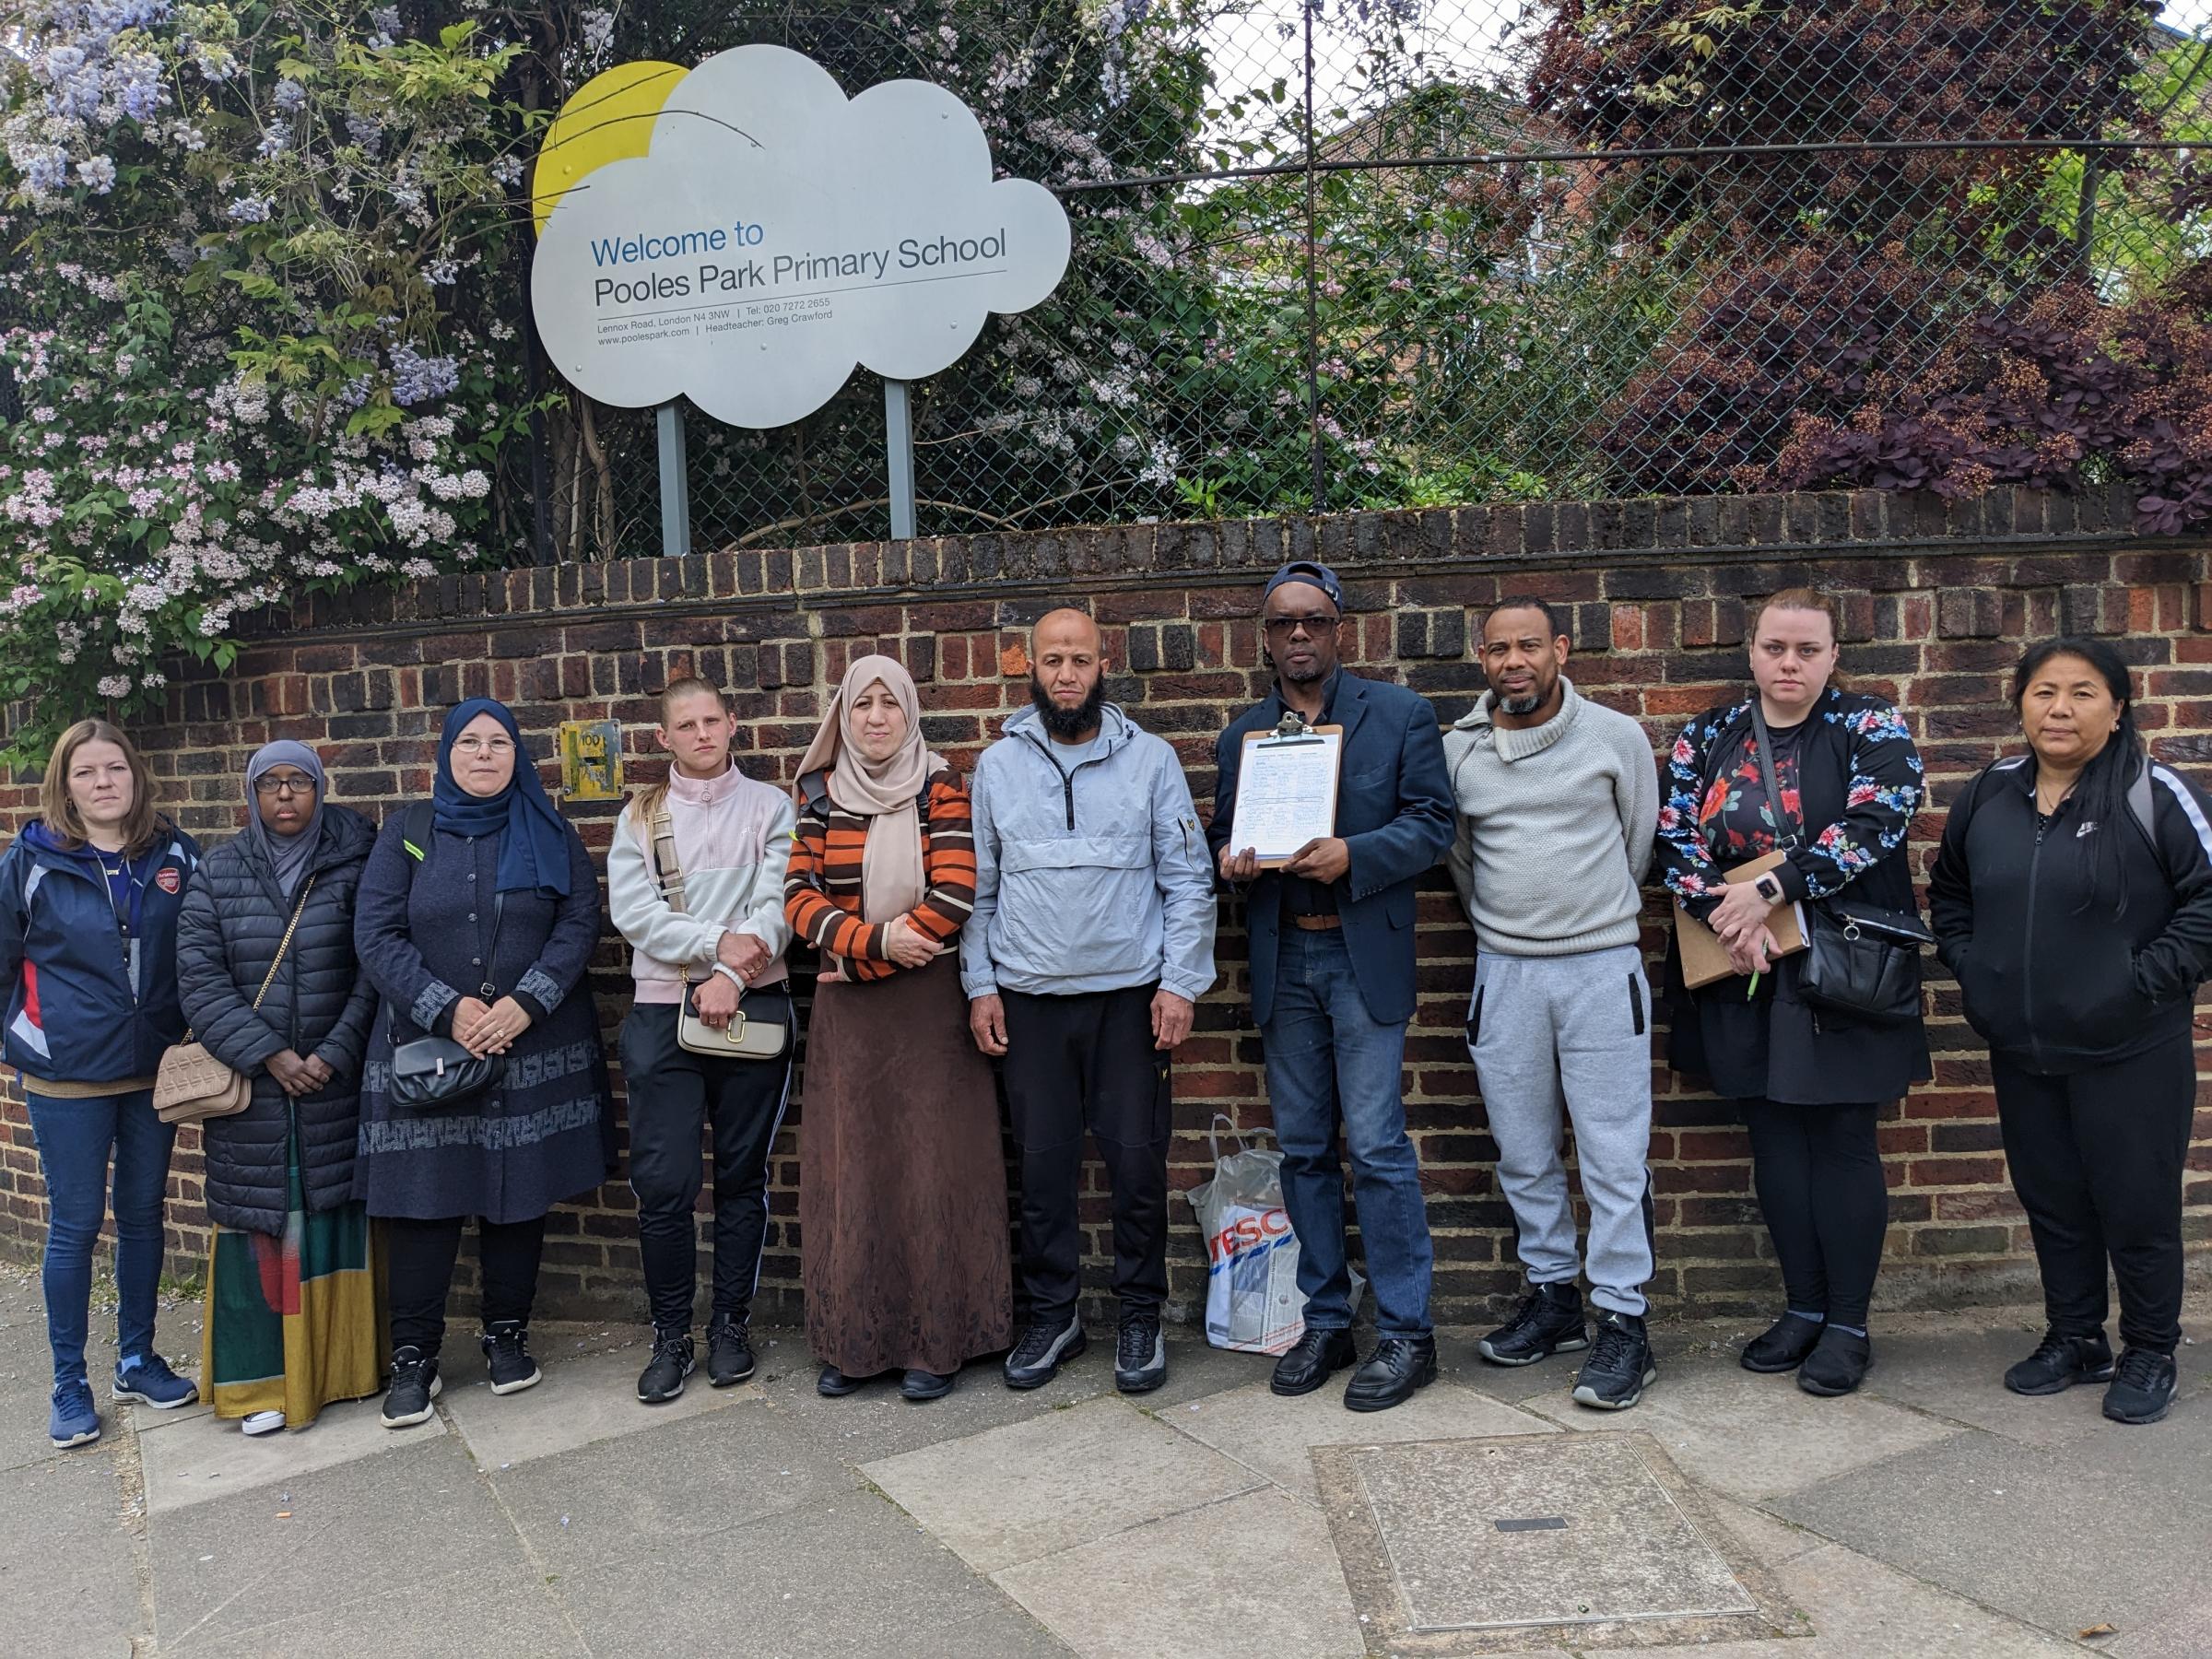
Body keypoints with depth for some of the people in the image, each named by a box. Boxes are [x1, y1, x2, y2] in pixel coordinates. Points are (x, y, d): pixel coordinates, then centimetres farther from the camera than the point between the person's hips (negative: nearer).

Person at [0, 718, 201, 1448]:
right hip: (67, 1078, -2)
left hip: (153, 1071, 3)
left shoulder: (175, 855, -1)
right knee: (74, 1225, 4)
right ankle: (70, 1383, 18)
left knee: (142, 1216, 13)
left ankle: (137, 1359, 28)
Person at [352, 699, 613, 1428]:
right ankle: (413, 1356, 12)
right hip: (426, 1043, 0)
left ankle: (507, 1334, 21)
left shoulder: (550, 835, 7)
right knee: (424, 1198, 0)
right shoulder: (407, 833, 6)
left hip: (535, 1045, 1)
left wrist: (526, 1003, -15)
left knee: (520, 1193, 6)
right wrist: (447, 1009, -13)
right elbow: (376, 936, -2)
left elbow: (579, 924, -2)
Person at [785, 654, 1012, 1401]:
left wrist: (857, 960, -10)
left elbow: (954, 897, -11)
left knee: (931, 1167, 0)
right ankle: (851, 1340, 16)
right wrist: (880, 938, -17)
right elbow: (800, 899, -1)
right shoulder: (820, 796, 8)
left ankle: (935, 1340, 10)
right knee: (847, 1168, 5)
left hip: (929, 1004, -3)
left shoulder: (940, 790, 0)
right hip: (846, 1012, 3)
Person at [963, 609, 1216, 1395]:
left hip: (1131, 994, -1)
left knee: (1137, 1161, 2)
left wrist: (1180, 982, -6)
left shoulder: (1150, 758, 2)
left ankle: (1140, 1316, 19)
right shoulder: (998, 764, 6)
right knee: (1042, 1163, 7)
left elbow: (1188, 880, 1)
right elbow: (977, 887, 9)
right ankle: (1050, 1315, 22)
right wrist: (979, 985, 3)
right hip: (1029, 999, 2)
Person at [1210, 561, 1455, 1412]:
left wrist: (1355, 855, -19)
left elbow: (1431, 821, -3)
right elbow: (1223, 833, 17)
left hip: (1363, 956, -4)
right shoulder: (1240, 734, 13)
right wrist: (1230, 857, -7)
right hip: (1281, 961, 4)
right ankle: (1325, 1323, 22)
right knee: (1303, 1148, 10)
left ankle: (1405, 1333, 7)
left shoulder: (1400, 714, 2)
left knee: (1376, 1145, -6)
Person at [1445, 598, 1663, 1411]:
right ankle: (1552, 1297, 27)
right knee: (1523, 1155, 11)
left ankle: (1623, 1323, 7)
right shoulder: (1457, 750, 4)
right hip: (1503, 974, 3)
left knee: (1614, 1157, -2)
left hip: (1602, 967, -2)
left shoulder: (1616, 738, -1)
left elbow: (1638, 844, 11)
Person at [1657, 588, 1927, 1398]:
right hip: (1742, 972, 4)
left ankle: (1849, 1323, 14)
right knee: (1774, 1135, 10)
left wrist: (1768, 891, -20)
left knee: (1841, 1139, 1)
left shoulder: (1871, 727, -2)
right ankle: (1803, 1307, 23)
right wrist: (1726, 920, -14)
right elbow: (1674, 839, 1)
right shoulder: (1706, 737, 7)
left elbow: (1874, 823, -17)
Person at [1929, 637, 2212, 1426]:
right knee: (2051, 1201, 15)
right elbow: (1948, 890, 18)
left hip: (2130, 1054, -4)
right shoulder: (1988, 795, 4)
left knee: (2137, 1206, 6)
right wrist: (1970, 969, 7)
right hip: (2021, 1052, 5)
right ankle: (2073, 1339, 33)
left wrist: (2148, 979, -15)